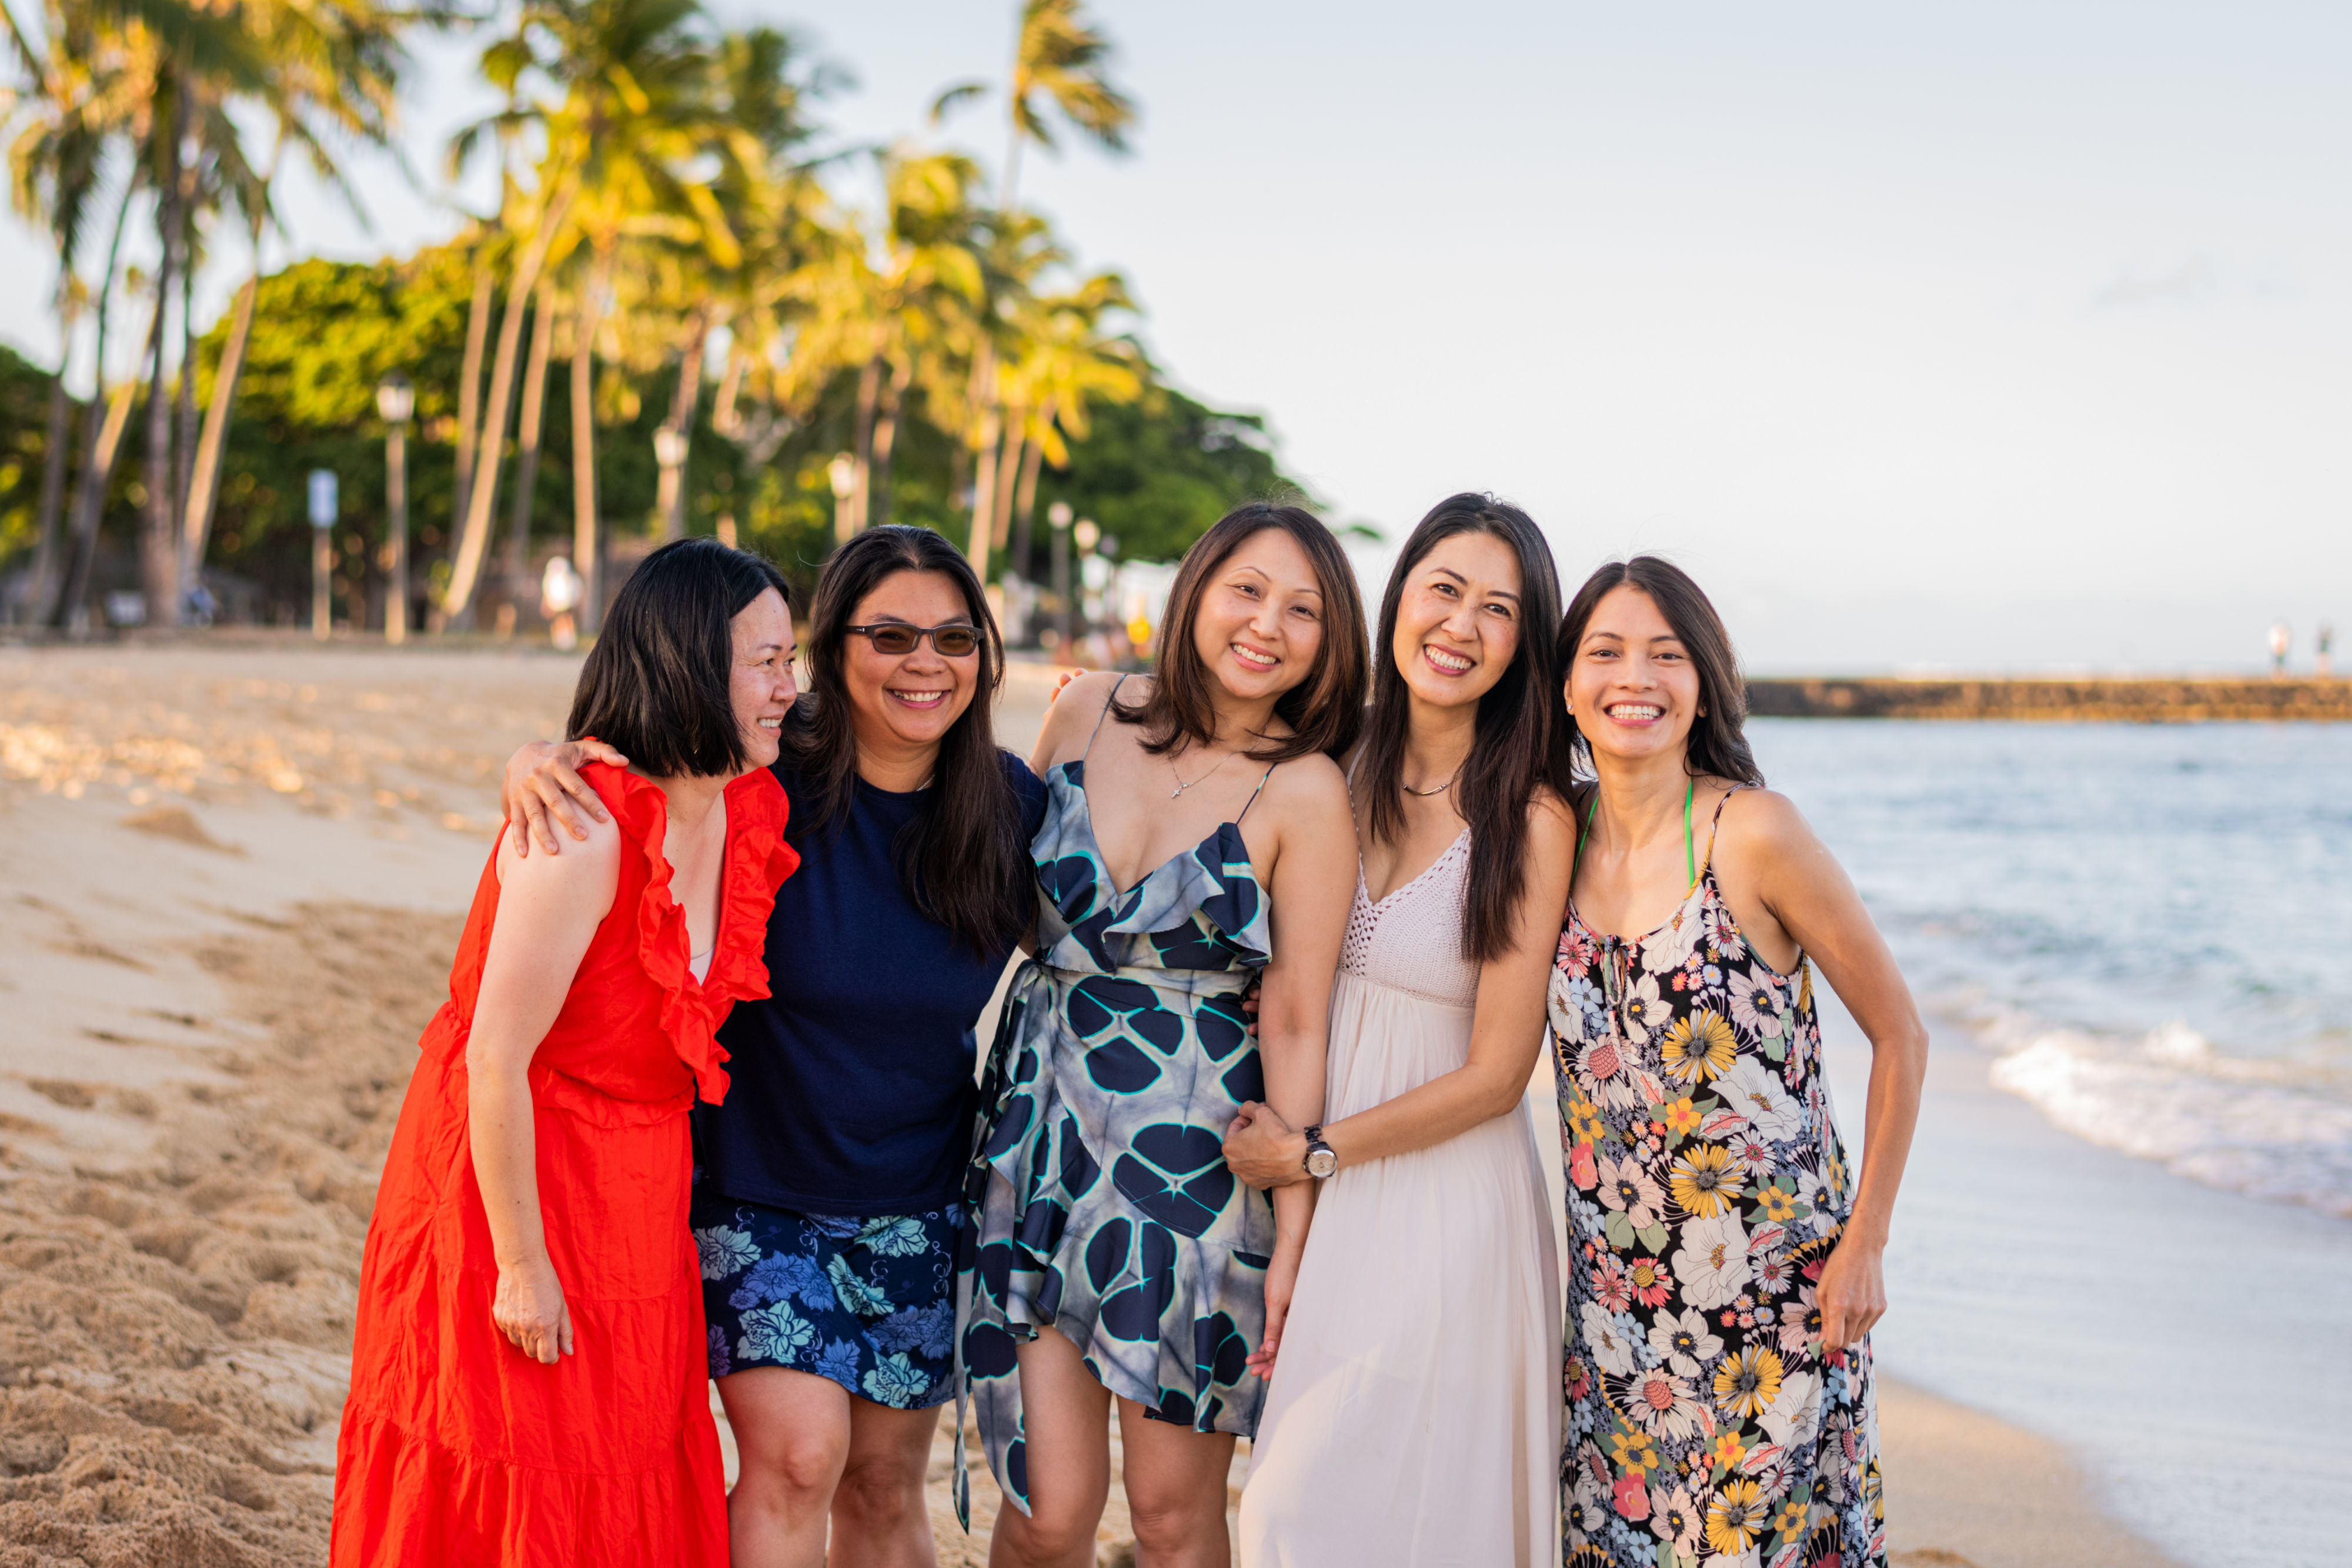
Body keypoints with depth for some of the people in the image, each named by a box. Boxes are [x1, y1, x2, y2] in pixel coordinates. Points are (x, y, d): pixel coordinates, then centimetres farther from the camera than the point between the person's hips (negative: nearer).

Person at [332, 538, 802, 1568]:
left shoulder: (747, 813, -1)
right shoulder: (583, 833, -24)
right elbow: (497, 1064, -23)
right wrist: (522, 1266, -18)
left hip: (636, 1204, 7)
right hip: (512, 1186, -7)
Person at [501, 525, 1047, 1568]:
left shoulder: (1008, 806, -6)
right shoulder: (761, 779, -15)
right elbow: (605, 762, -5)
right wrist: (535, 765, -26)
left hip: (917, 1206, 3)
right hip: (756, 1184, -3)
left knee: (885, 1484, 11)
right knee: (796, 1453, -17)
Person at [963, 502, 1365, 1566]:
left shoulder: (1303, 792, -8)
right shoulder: (1090, 712, 4)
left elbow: (1297, 1025, -7)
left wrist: (1290, 1237, -8)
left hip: (1191, 1154, -2)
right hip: (1038, 1127, 3)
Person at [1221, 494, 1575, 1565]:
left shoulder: (1530, 822, -12)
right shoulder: (1342, 778, 2)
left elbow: (1494, 1076, -11)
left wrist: (1312, 1153, -5)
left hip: (1445, 1202, -5)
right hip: (1321, 1201, 5)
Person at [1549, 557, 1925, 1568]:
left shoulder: (1751, 833, -13)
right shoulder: (1561, 839, 3)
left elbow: (1899, 1037, -6)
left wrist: (1866, 1244, -6)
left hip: (1773, 1293, -5)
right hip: (1612, 1290, 5)